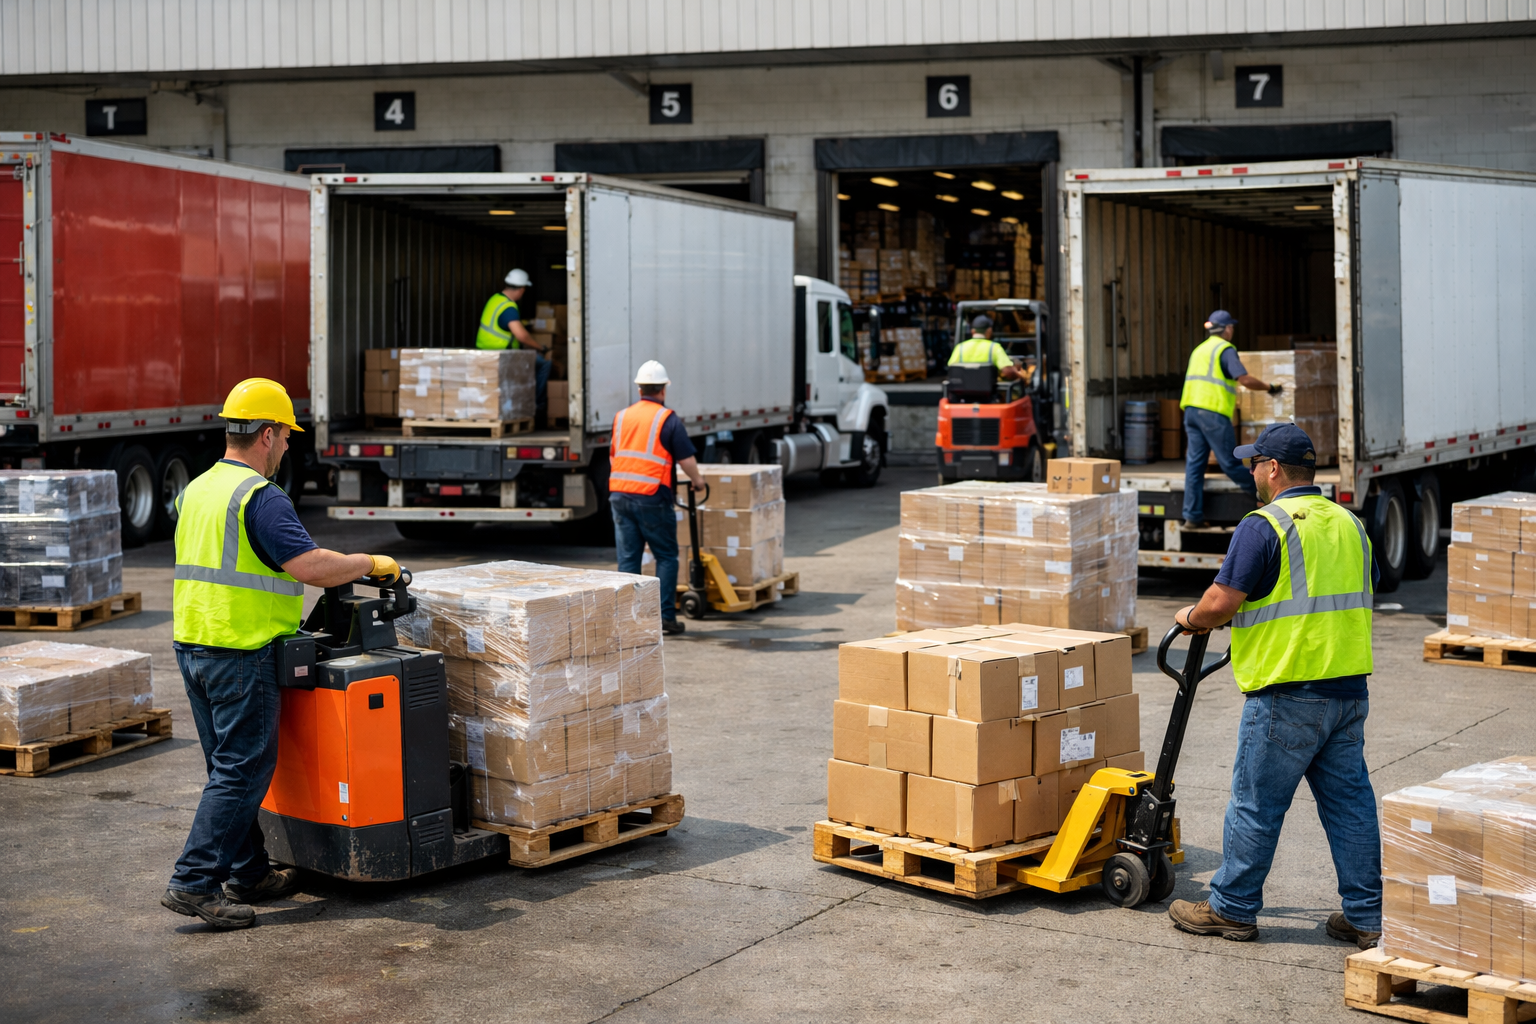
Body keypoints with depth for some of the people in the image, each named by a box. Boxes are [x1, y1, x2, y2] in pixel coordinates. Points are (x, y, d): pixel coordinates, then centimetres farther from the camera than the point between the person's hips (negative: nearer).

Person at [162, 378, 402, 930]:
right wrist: (372, 564, -8)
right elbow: (311, 565, -22)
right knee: (243, 772, -3)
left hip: (191, 646, 9)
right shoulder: (260, 497, -15)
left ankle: (249, 874, 23)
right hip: (240, 654, -9)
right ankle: (194, 882, -5)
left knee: (229, 766, 15)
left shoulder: (195, 491, 13)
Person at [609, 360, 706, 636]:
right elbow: (686, 459, -4)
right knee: (666, 556, 6)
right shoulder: (667, 419, -4)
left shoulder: (621, 417, 13)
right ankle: (666, 617, 3)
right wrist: (697, 480, 15)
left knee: (628, 558, 7)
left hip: (619, 494, 5)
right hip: (651, 497, -5)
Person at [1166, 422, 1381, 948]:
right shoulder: (1349, 523, 12)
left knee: (1256, 803, 4)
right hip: (1350, 688, 7)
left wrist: (1192, 618, 6)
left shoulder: (1263, 527, -13)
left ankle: (1232, 908, 15)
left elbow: (1221, 602, -15)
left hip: (1287, 694, -7)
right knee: (1349, 801, 11)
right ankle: (1366, 918, 14)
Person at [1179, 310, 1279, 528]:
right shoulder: (1225, 349, -5)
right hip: (1213, 412, -8)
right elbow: (1245, 379, -15)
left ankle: (1192, 516, 3)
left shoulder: (1199, 349, 22)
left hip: (1191, 410, 8)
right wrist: (1269, 388, -1)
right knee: (1229, 462, -1)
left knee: (1195, 463, 4)